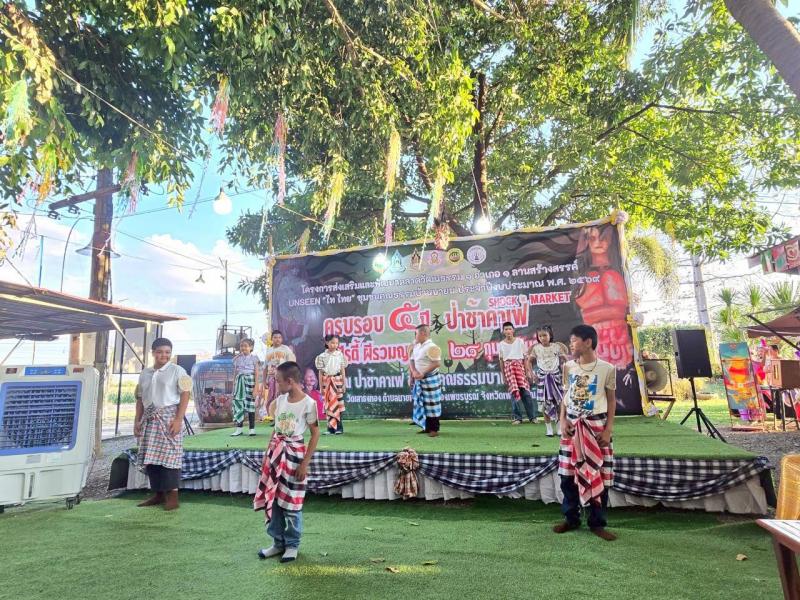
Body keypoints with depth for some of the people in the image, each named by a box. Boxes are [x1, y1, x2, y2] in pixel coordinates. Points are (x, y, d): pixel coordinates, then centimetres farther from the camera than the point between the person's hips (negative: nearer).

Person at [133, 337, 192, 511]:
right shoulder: (145, 373, 13)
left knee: (169, 455, -6)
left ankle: (172, 495, 1)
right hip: (149, 419, 5)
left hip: (169, 417, -5)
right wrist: (137, 420, 10)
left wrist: (178, 419, -16)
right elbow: (140, 399, 17)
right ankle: (158, 494, 18)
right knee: (151, 457, 6)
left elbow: (185, 395, -8)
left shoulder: (177, 370, -2)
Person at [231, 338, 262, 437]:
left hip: (250, 380, -4)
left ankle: (252, 428, 8)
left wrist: (256, 385, -11)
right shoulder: (237, 359, 11)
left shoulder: (254, 358, 0)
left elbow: (257, 372, -4)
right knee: (238, 403, 0)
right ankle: (239, 428, 8)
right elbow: (235, 373, 14)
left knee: (250, 403, 0)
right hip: (240, 381, 4)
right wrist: (234, 386, 10)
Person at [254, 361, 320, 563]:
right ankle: (278, 542, 26)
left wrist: (305, 463, -13)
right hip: (275, 453, 6)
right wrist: (267, 454, 11)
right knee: (272, 500, 10)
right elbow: (276, 428, 13)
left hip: (294, 454, -6)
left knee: (291, 503, 3)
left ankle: (292, 545, 22)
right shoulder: (279, 400, 3)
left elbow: (315, 434, -10)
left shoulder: (308, 404, -15)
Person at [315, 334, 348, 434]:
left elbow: (342, 370, 4)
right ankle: (331, 427, 11)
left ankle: (339, 427, 5)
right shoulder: (322, 356, 1)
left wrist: (344, 384, 2)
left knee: (337, 404, -2)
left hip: (337, 380, -1)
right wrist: (321, 386, 2)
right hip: (327, 381, 1)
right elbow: (320, 372, 4)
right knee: (328, 404, 4)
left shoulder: (340, 355, 1)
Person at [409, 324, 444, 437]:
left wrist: (423, 373, -20)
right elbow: (411, 361, 11)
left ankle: (434, 429, 9)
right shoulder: (416, 346, 9)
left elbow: (437, 363, -22)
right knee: (422, 404, 13)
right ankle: (427, 427, 23)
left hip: (430, 379, -8)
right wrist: (414, 372, -9)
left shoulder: (431, 347, -17)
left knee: (432, 404, -1)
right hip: (419, 380, 8)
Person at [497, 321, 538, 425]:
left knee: (525, 391, -5)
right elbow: (501, 360, 8)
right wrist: (503, 376, 6)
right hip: (508, 367, 0)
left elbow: (525, 357, 6)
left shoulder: (520, 341, 4)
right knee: (514, 392, -4)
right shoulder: (501, 344, 5)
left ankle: (532, 416, 4)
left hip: (520, 365, 0)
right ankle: (516, 417, 5)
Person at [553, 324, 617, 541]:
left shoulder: (607, 368, -7)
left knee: (599, 475, 3)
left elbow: (612, 400, 0)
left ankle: (597, 523, 18)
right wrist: (563, 420, -1)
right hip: (572, 425, 3)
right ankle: (571, 519, 22)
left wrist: (608, 429, -6)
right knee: (568, 474, 7)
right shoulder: (568, 367, 2)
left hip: (596, 425, -3)